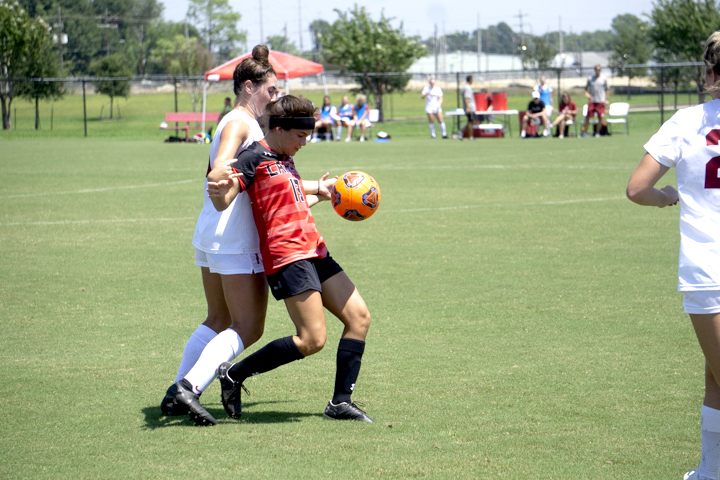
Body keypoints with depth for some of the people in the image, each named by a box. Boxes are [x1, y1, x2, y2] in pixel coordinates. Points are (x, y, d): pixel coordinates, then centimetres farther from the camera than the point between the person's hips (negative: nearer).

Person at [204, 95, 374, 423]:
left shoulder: (285, 160, 18)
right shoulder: (254, 158, -8)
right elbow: (222, 203, -17)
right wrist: (220, 189, -39)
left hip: (313, 251, 10)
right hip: (287, 256, -10)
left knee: (359, 316, 4)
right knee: (312, 340, -15)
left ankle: (340, 402, 6)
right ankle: (234, 374, -2)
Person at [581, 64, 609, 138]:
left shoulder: (604, 79, 5)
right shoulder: (590, 78, 7)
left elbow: (607, 90, 10)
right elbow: (586, 88, 14)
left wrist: (606, 99, 1)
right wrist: (586, 93, -6)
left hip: (601, 101, 0)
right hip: (592, 100, 0)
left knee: (600, 117, -2)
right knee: (588, 116, -5)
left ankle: (598, 132, 12)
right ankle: (584, 131, 2)